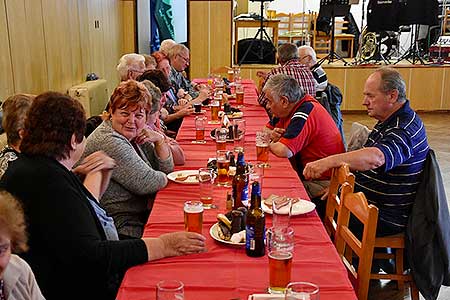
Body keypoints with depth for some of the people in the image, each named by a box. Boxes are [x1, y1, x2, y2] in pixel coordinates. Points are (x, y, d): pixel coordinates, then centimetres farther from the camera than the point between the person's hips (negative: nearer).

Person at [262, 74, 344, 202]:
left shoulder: (304, 115, -23)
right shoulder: (291, 108, 7)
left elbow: (283, 151, -32)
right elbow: (267, 128, 22)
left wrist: (269, 144, -10)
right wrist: (272, 134, -3)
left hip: (322, 182, -9)